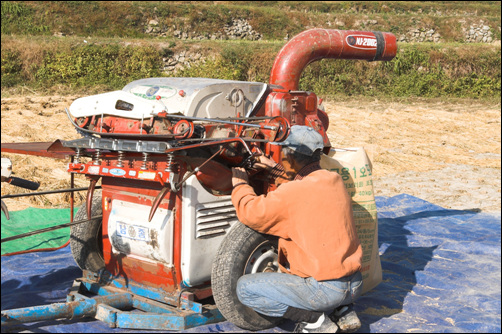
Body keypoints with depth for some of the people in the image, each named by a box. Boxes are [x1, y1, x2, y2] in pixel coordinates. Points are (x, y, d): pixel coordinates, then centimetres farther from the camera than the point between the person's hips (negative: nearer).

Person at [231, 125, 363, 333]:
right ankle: (343, 311, 17)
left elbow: (251, 214, -7)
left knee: (245, 288, 0)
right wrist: (277, 172, 23)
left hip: (325, 290, -8)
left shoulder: (290, 194, -18)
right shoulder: (333, 180, 4)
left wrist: (240, 184, 9)